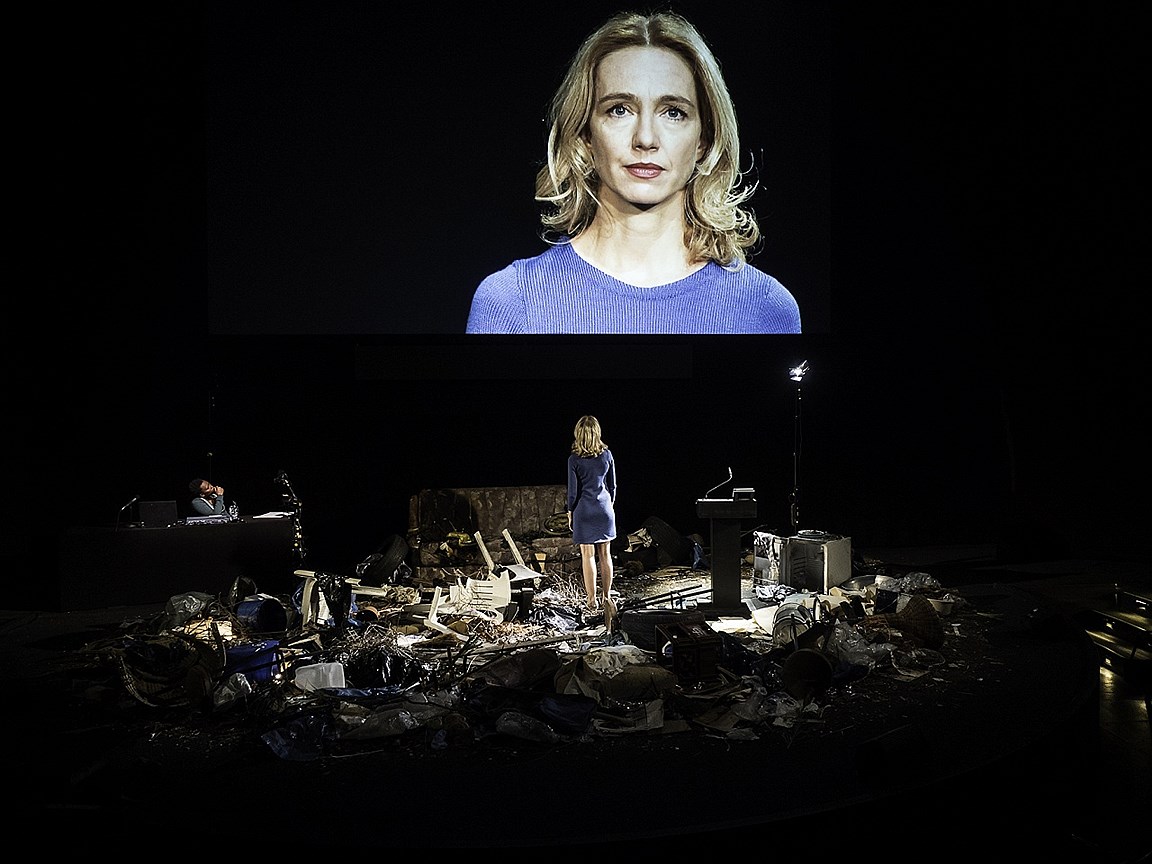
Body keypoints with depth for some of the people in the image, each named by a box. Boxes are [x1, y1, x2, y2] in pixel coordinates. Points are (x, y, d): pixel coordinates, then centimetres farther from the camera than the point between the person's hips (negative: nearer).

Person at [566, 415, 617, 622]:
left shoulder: (574, 459, -11)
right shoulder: (607, 455, -1)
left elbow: (573, 490, -7)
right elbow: (612, 486, 6)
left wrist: (570, 513, 5)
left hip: (584, 511, -3)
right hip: (604, 509, 3)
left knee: (588, 556, 3)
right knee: (605, 554, 11)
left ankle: (592, 601, 6)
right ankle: (607, 597, 17)